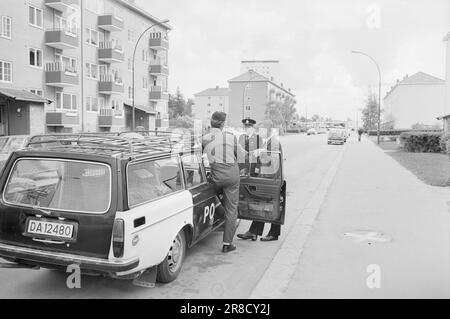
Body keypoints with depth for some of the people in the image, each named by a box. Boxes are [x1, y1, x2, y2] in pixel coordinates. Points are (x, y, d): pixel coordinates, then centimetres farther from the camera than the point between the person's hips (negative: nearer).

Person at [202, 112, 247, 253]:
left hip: (216, 175, 1)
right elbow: (241, 155, 5)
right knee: (231, 209, 6)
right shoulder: (231, 137, -5)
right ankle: (227, 244, 9)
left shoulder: (204, 139, -4)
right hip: (232, 174, -1)